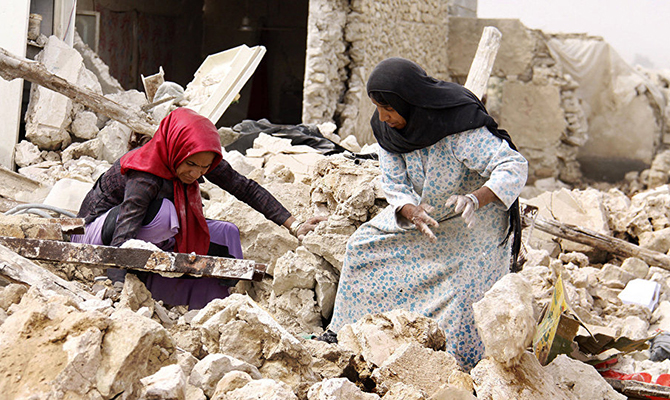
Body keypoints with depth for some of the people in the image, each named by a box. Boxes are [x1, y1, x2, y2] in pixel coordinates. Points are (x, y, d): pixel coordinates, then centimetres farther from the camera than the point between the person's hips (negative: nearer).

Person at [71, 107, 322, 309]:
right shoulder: (144, 177, -36)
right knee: (164, 211, -37)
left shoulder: (198, 159, -16)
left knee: (226, 235, -9)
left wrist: (294, 227, -8)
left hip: (150, 237, 7)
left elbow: (246, 188, -6)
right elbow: (121, 242, -44)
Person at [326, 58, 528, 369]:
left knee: (457, 293, -18)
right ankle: (346, 333, 16)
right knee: (364, 245, 3)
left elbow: (514, 167, -38)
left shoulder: (460, 127, -34)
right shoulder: (387, 128, -15)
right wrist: (412, 212, -36)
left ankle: (472, 373, 0)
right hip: (422, 207, 7)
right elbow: (394, 184, -12)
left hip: (477, 219, -6)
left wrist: (475, 199, -56)